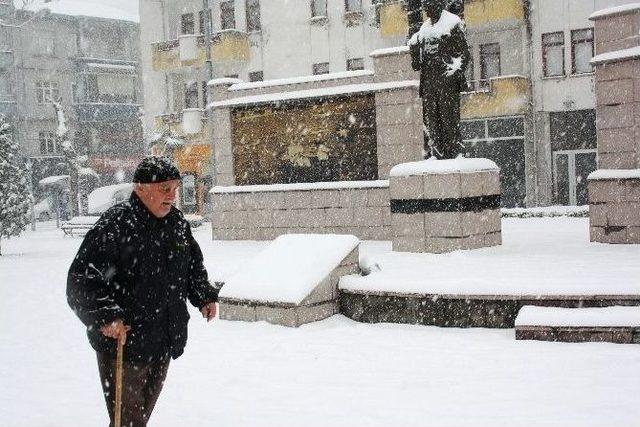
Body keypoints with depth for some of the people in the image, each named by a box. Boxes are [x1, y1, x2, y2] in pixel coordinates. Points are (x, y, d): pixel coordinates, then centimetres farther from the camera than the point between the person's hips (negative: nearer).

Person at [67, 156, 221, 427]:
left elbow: (194, 266, 24)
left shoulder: (177, 223, 6)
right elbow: (80, 281, -20)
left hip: (164, 344, 7)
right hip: (122, 343, -7)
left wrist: (204, 296, 11)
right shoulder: (115, 225, -19)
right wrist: (104, 317, -29)